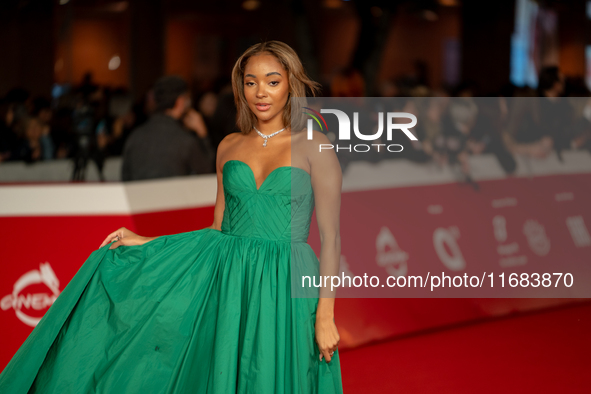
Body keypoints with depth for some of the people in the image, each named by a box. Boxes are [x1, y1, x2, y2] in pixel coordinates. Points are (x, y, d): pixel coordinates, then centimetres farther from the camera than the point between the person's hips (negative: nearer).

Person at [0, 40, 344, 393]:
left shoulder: (313, 146, -3)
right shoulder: (229, 147, 11)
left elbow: (331, 237, -5)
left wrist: (326, 314, -11)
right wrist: (146, 242, 8)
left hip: (284, 285, -4)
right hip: (226, 277, 4)